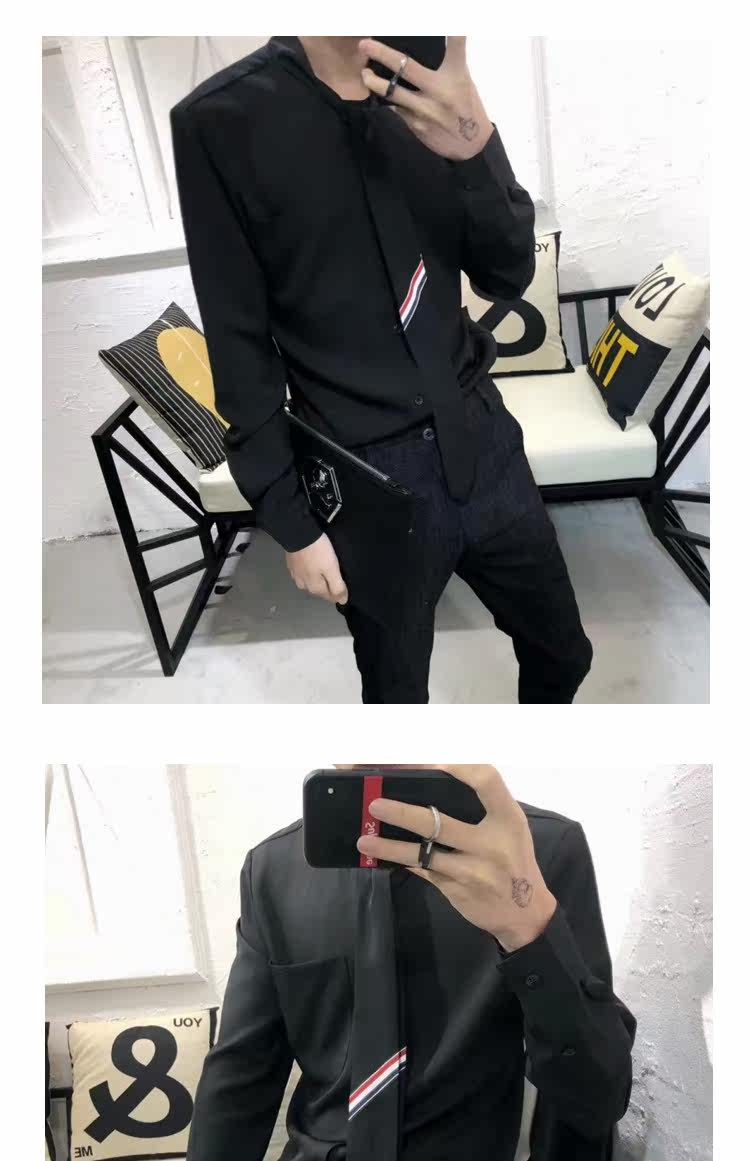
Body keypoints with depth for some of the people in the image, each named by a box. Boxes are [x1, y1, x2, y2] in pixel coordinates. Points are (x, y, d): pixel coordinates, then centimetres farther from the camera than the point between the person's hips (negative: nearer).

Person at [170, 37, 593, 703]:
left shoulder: (432, 94, 4)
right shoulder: (221, 120, -9)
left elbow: (510, 277, -1)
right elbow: (240, 347, -8)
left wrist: (477, 147, -20)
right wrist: (291, 524, -7)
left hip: (483, 441, 5)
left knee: (564, 653, 18)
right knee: (399, 690, 15)